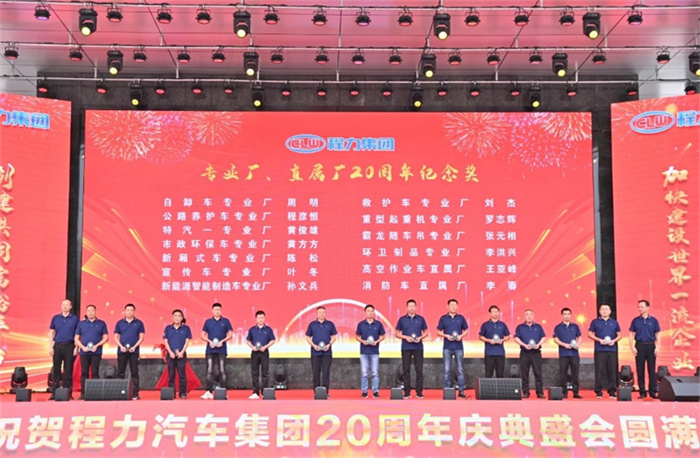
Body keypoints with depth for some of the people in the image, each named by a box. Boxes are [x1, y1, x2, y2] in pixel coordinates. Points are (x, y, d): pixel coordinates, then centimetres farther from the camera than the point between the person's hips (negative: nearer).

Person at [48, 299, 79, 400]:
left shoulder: (74, 319, 4)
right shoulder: (56, 318, 9)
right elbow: (51, 333, 10)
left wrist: (76, 348, -4)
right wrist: (50, 347, 2)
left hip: (69, 346, -2)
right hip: (57, 346, 2)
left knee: (68, 370, 1)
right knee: (56, 369, 3)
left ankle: (68, 392, 6)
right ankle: (54, 392, 8)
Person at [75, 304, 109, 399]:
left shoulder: (101, 324, 7)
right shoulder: (81, 324, 11)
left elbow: (105, 338, 4)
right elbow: (76, 339, 10)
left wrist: (97, 346, -10)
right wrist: (82, 347, -7)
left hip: (96, 352, -2)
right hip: (84, 352, 2)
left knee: (95, 373, -3)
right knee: (84, 373, 3)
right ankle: (83, 393, 6)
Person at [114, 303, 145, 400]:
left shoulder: (139, 323, 4)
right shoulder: (119, 323, 8)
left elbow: (141, 337, 2)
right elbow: (116, 337, 7)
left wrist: (134, 346, -11)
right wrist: (121, 346, -8)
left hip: (134, 351, -1)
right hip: (122, 351, 1)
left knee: (134, 373, 1)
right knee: (120, 373, 3)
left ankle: (135, 393, 2)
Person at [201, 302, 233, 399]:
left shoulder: (225, 321, 6)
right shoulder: (208, 322, 10)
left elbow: (230, 335, 6)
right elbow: (203, 335, 10)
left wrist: (222, 341, -9)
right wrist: (209, 341, -8)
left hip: (221, 350, -1)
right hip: (210, 350, 1)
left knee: (222, 371, -1)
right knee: (209, 371, -1)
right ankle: (209, 391, 0)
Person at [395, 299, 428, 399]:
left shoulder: (420, 319, 6)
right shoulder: (402, 319, 5)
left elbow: (425, 332, 10)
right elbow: (397, 333, 8)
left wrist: (420, 337, -10)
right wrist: (405, 337, -10)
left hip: (418, 347, 0)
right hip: (406, 348, 0)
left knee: (419, 370, -2)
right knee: (406, 370, 2)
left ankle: (419, 393, 5)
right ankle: (407, 393, 8)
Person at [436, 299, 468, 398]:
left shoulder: (461, 318, 7)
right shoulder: (443, 318, 4)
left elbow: (465, 330, 11)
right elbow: (438, 332, 6)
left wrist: (461, 336, -8)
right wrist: (446, 336, -11)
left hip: (459, 347, 1)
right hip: (447, 347, -1)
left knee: (460, 369, 3)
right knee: (447, 370, 1)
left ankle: (461, 390, 8)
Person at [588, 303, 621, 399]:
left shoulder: (614, 323, 13)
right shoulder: (595, 322, 7)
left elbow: (619, 335, 15)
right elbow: (590, 334, 5)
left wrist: (614, 340, -6)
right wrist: (599, 340, -9)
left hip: (612, 350, 2)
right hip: (599, 350, -2)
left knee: (612, 371, 2)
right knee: (599, 371, -4)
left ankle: (612, 391, 8)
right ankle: (598, 392, 1)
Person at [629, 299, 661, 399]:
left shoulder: (653, 320, 5)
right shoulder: (635, 320, 6)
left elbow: (657, 335, 6)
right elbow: (631, 335, 6)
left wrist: (657, 347, -3)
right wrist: (632, 347, -3)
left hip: (651, 346, 0)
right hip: (640, 346, 0)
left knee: (652, 369, 1)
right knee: (640, 370, 2)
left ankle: (653, 391, 8)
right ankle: (642, 392, 8)